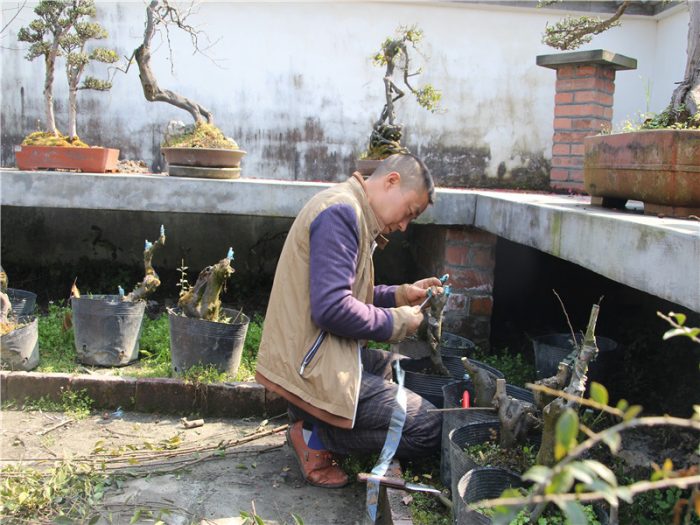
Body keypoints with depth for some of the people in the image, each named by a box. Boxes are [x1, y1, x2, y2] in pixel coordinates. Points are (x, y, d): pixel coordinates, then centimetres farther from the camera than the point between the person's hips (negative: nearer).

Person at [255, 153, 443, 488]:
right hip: (315, 370, -11)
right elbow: (332, 308, -26)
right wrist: (397, 322, -11)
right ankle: (315, 437, -1)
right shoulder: (341, 212, -17)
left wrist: (399, 295, 9)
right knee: (429, 429, -9)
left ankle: (316, 426, 11)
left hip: (326, 356, 11)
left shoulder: (351, 213, 17)